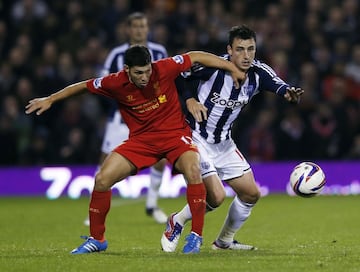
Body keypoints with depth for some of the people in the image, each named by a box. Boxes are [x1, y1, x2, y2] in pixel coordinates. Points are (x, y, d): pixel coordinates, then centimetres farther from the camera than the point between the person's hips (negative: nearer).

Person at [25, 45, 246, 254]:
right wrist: (50, 100, 9)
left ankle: (196, 236, -17)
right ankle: (97, 239, 10)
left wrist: (233, 68, -4)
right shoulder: (115, 83, -14)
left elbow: (196, 57, -6)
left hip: (175, 134, -2)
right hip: (141, 139, 2)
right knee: (102, 179, -9)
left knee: (193, 170, -31)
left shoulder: (164, 69, -19)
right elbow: (83, 86, 3)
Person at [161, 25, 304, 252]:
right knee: (216, 196, -18)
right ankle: (177, 222, 10)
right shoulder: (212, 66, -22)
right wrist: (190, 99, -20)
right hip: (197, 138, -6)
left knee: (251, 194, 7)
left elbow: (278, 85, -29)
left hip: (224, 143, 6)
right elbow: (180, 73, -5)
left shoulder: (258, 73, -10)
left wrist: (290, 92, -52)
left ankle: (225, 241, 29)